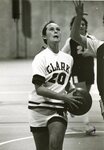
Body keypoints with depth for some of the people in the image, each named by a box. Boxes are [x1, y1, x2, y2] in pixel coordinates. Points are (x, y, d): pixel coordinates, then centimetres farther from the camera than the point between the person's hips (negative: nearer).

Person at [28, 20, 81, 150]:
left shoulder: (68, 58, 9)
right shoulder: (40, 58, -8)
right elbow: (39, 89, -16)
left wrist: (72, 93, 8)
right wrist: (64, 97, -21)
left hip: (59, 107, 3)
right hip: (39, 107, -2)